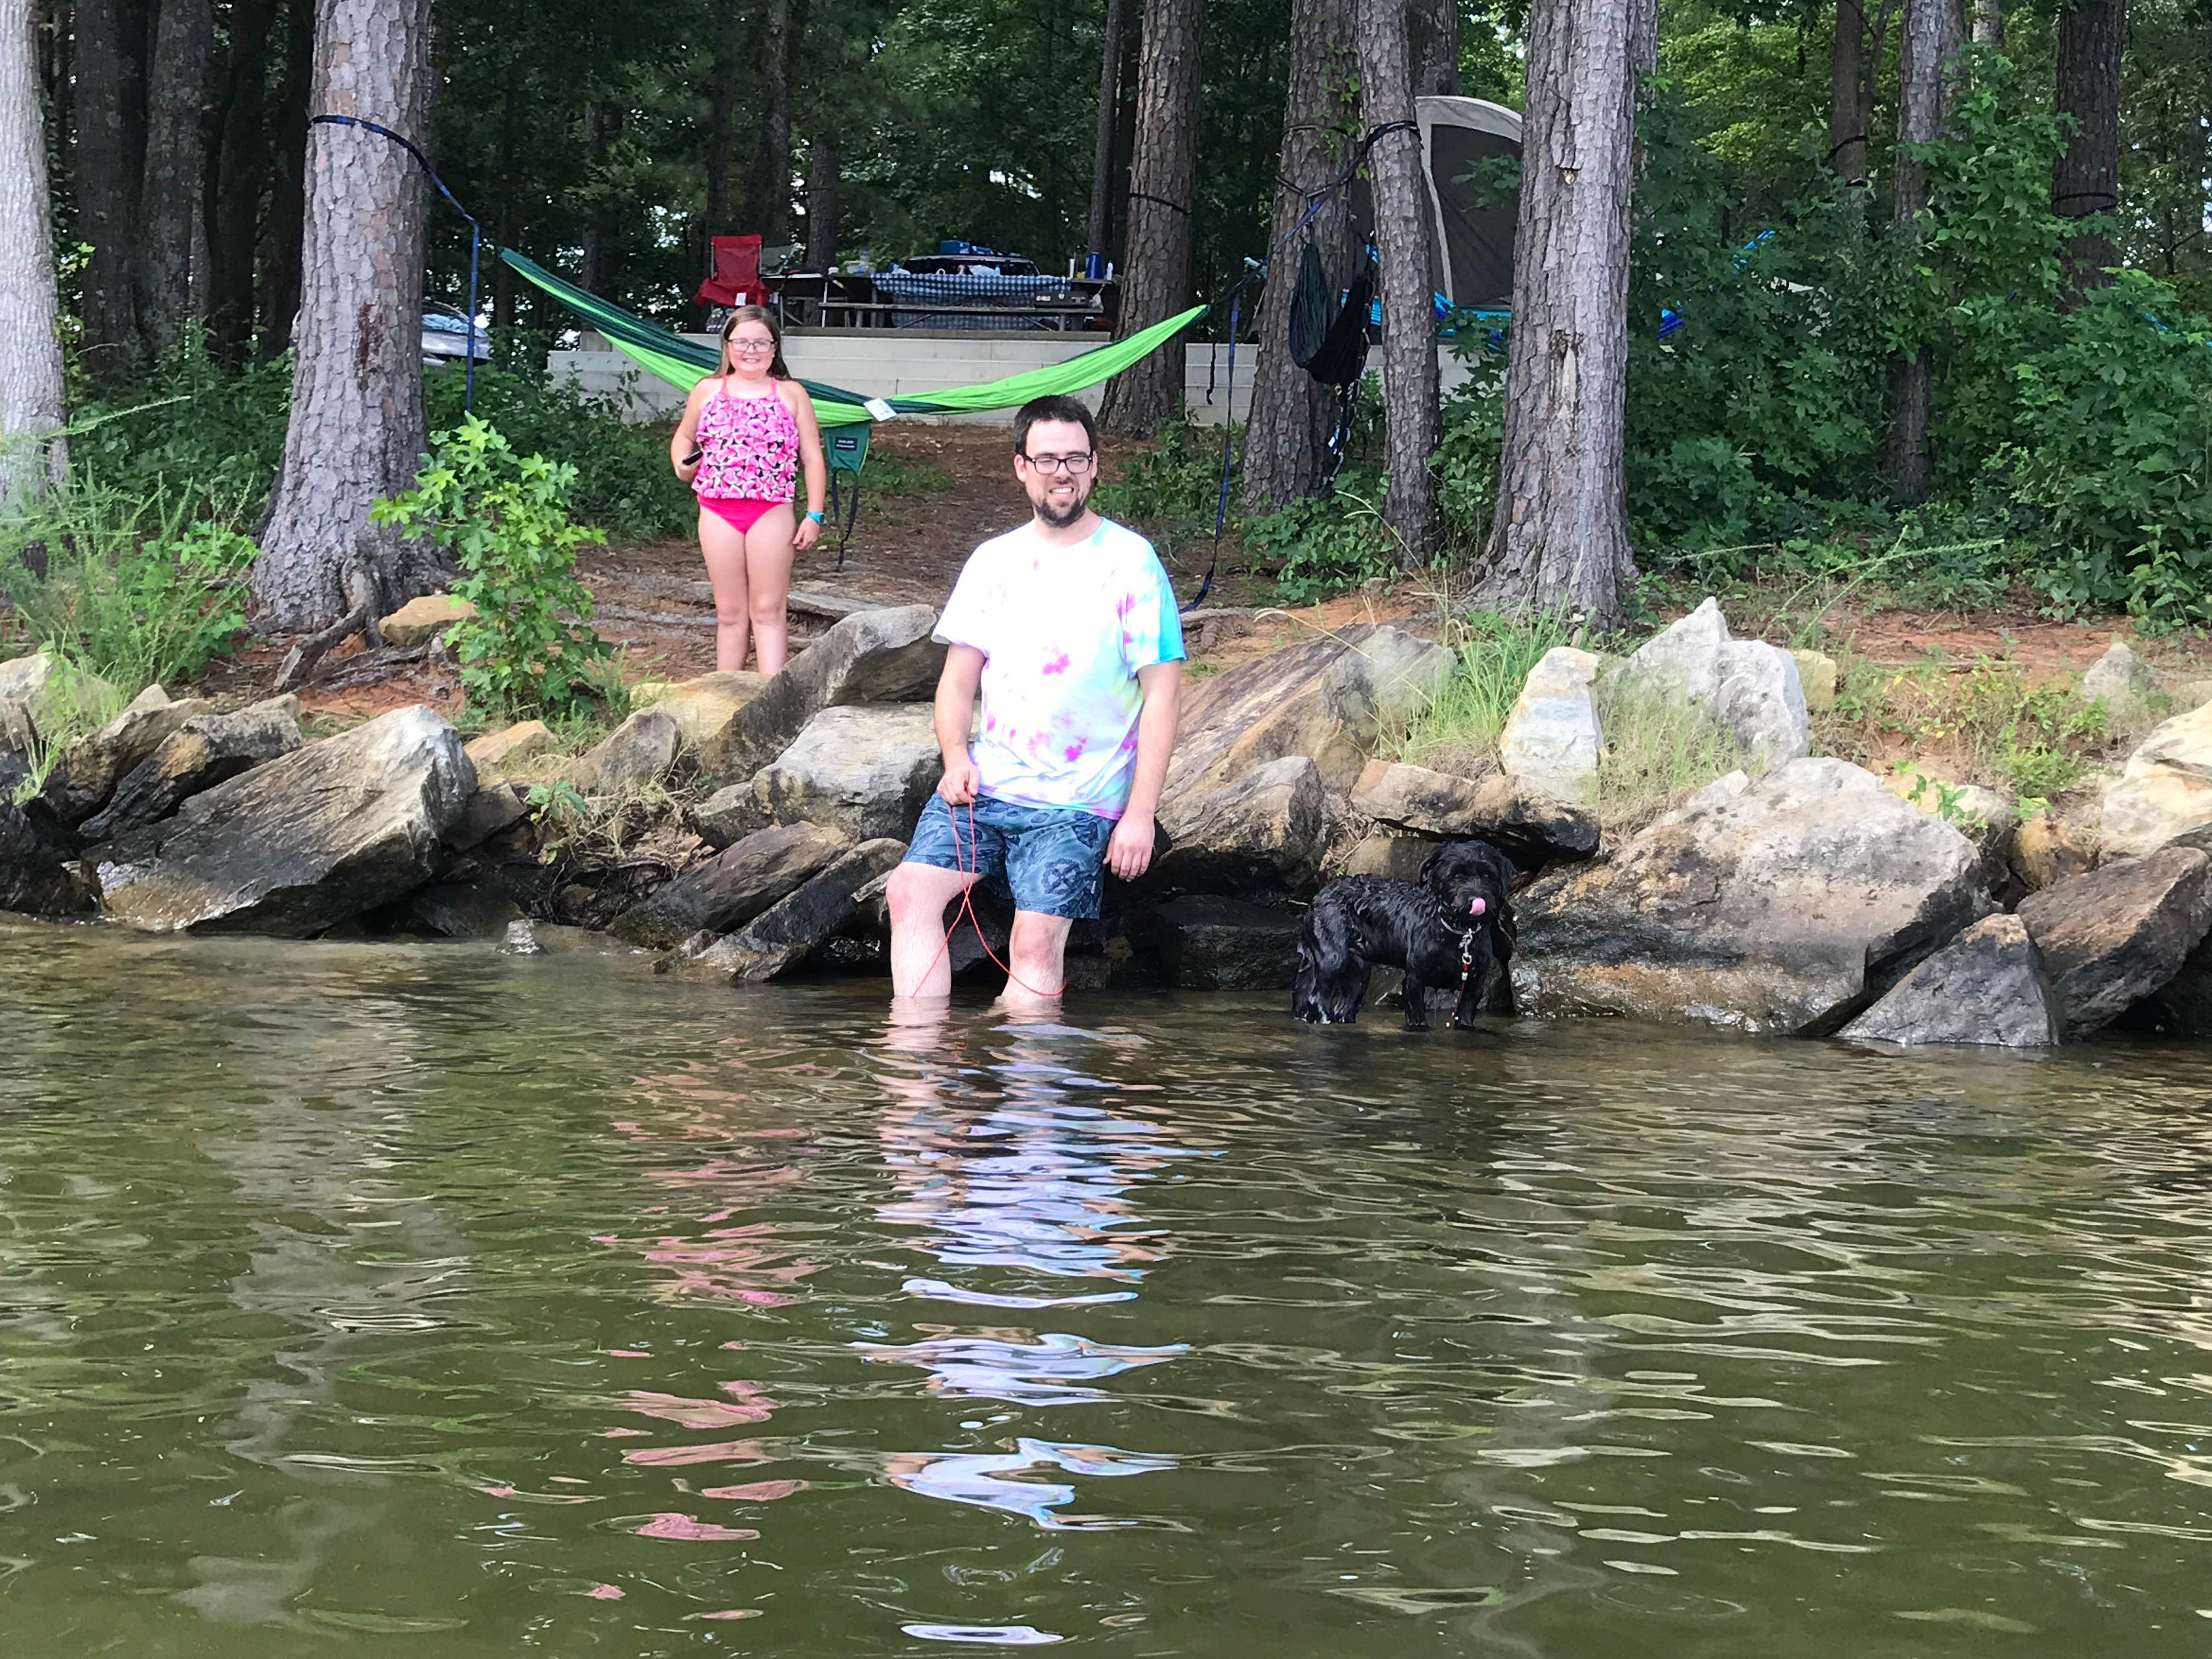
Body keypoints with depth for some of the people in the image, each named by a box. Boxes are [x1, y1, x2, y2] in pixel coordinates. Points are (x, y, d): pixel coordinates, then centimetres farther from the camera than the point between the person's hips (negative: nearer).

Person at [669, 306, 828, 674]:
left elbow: (813, 458, 5)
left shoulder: (791, 394, 5)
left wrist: (814, 516, -2)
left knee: (768, 610, -2)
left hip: (771, 512, -2)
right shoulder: (707, 392, 10)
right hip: (718, 513, 2)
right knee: (729, 613, 6)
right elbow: (683, 437, 24)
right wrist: (682, 464, 0)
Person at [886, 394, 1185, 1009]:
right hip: (986, 780, 4)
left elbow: (1162, 692, -6)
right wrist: (957, 759, -6)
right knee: (911, 891, -13)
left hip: (1076, 802, -4)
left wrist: (1141, 814, -12)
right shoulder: (994, 560, 11)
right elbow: (958, 678, 14)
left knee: (1037, 942, -16)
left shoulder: (1129, 560, -3)